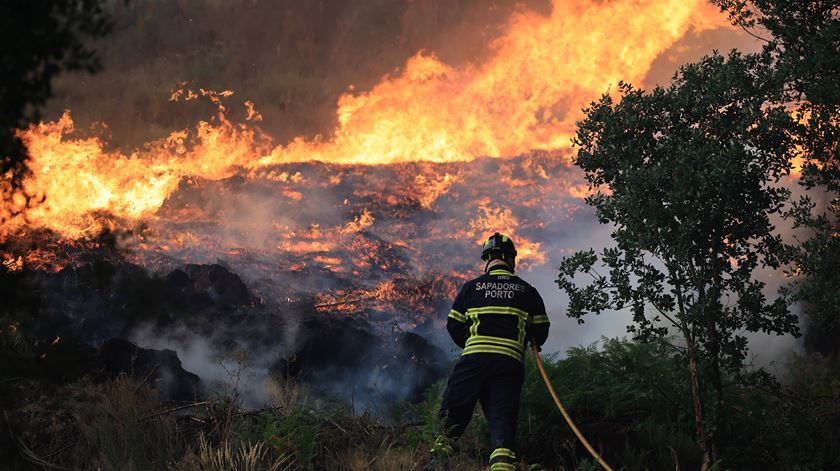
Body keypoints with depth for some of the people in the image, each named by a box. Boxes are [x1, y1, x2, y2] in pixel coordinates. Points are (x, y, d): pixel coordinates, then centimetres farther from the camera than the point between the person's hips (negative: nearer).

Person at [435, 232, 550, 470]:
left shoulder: (472, 287, 11)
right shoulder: (528, 291, 13)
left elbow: (453, 325, 13)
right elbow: (541, 331, 15)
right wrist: (527, 340, 38)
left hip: (475, 358, -1)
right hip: (511, 363, 1)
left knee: (453, 412, 10)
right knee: (503, 419, -6)